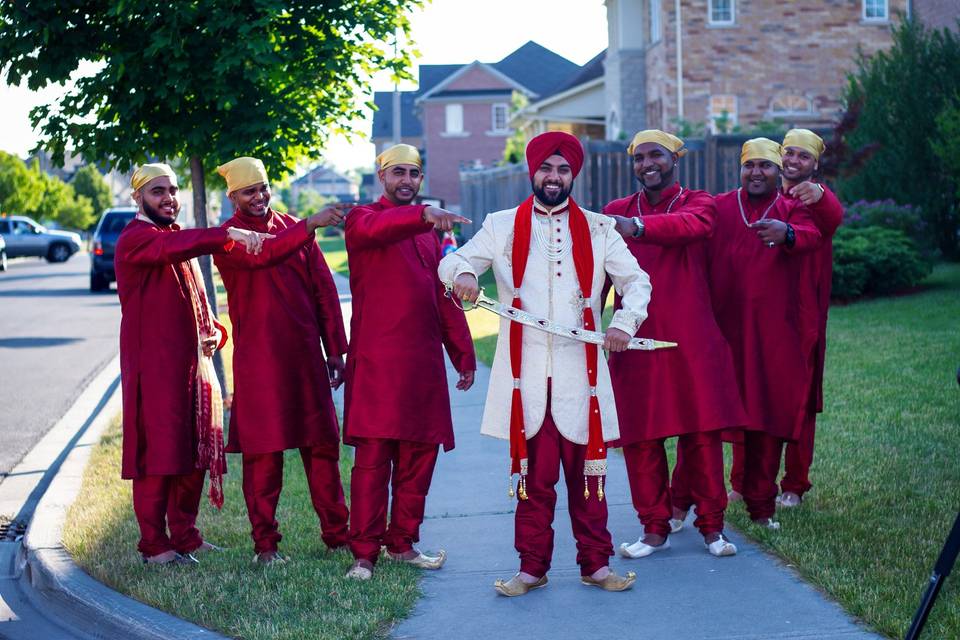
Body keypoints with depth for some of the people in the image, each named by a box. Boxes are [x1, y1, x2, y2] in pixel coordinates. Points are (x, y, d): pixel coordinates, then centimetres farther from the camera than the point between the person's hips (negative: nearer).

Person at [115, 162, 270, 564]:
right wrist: (230, 235, -46)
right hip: (154, 365, -8)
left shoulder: (178, 239, 20)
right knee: (158, 453, -6)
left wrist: (214, 333, 7)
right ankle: (154, 545, -1)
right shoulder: (135, 239, -9)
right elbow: (174, 247, -32)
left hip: (192, 362, 8)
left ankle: (185, 537, 17)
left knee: (194, 454, 9)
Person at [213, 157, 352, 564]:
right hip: (258, 360, -4)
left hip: (306, 355, 4)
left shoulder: (295, 229, 12)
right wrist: (311, 224, -31)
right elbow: (261, 254, -24)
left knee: (322, 446, 7)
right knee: (263, 453, -1)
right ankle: (265, 543, 9)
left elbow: (323, 288, 12)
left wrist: (335, 350, 8)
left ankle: (337, 534, 15)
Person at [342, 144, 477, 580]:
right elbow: (374, 229, -25)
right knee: (373, 457, -8)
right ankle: (364, 552, -3)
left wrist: (463, 354, 17)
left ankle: (403, 543, 18)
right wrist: (423, 214, -42)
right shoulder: (363, 219, 2)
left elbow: (443, 297, 22)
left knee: (420, 455, 7)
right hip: (377, 360, -6)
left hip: (425, 362, 6)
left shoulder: (429, 231, 21)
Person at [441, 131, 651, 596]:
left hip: (581, 370, 1)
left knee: (587, 471, 3)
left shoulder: (598, 229, 11)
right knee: (533, 475, 0)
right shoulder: (503, 226, 11)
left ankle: (596, 563, 12)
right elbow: (453, 262, 4)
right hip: (526, 373, -1)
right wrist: (462, 274, -21)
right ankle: (532, 566, 9)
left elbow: (636, 281, 10)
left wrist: (626, 322, -11)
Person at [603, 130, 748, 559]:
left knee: (701, 431, 1)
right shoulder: (616, 212, 10)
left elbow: (693, 225, -23)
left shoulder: (698, 203, 3)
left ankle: (711, 525, 13)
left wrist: (637, 227, -39)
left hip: (691, 338, -1)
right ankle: (655, 528, 13)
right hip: (635, 339, 2)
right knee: (640, 436, 1)